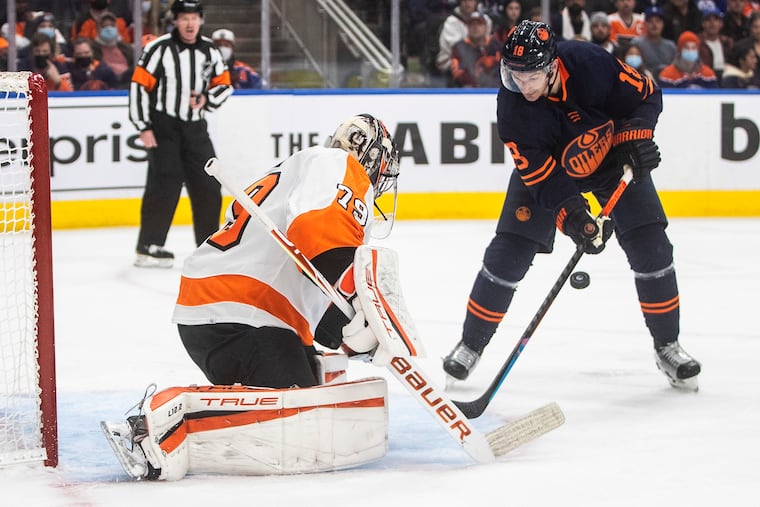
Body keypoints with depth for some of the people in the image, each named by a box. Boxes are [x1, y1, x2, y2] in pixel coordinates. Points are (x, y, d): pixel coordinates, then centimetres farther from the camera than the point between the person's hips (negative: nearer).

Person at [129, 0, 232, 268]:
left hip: (195, 128, 6)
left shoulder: (209, 51, 6)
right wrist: (144, 127, -14)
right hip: (163, 127, -6)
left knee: (208, 186, 6)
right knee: (165, 185, -13)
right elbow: (139, 86, -11)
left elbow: (224, 85, 12)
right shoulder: (159, 49, -11)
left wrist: (207, 99, -10)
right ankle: (149, 247, -9)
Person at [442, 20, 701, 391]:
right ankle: (471, 344, 9)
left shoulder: (591, 64, -32)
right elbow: (541, 174, -27)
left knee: (651, 247, -9)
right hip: (545, 167, 0)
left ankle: (667, 347, 7)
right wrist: (571, 215, -39)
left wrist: (635, 135, -28)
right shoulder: (512, 108, -30)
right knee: (508, 253, -8)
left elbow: (646, 96, -14)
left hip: (613, 159, 0)